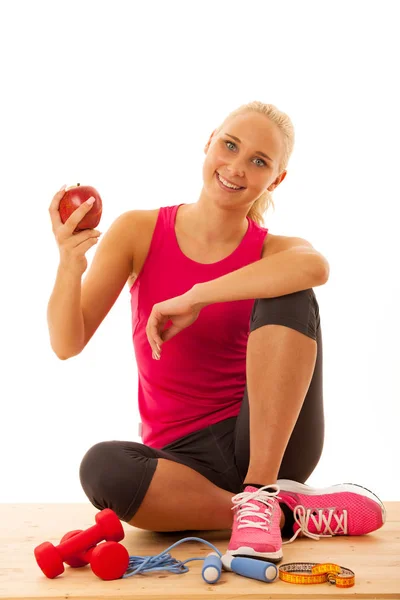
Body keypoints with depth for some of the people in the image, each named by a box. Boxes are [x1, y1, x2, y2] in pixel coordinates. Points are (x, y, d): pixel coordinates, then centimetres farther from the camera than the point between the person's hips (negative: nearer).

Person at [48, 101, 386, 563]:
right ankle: (293, 514, -19)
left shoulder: (273, 251, -3)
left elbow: (315, 267, -31)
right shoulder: (139, 231, 1)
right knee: (101, 468, -34)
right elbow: (67, 344, -6)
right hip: (181, 457, 1)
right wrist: (70, 264, -25)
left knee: (288, 296, -23)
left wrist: (196, 297, -30)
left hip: (268, 440, 0)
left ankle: (260, 495, -25)